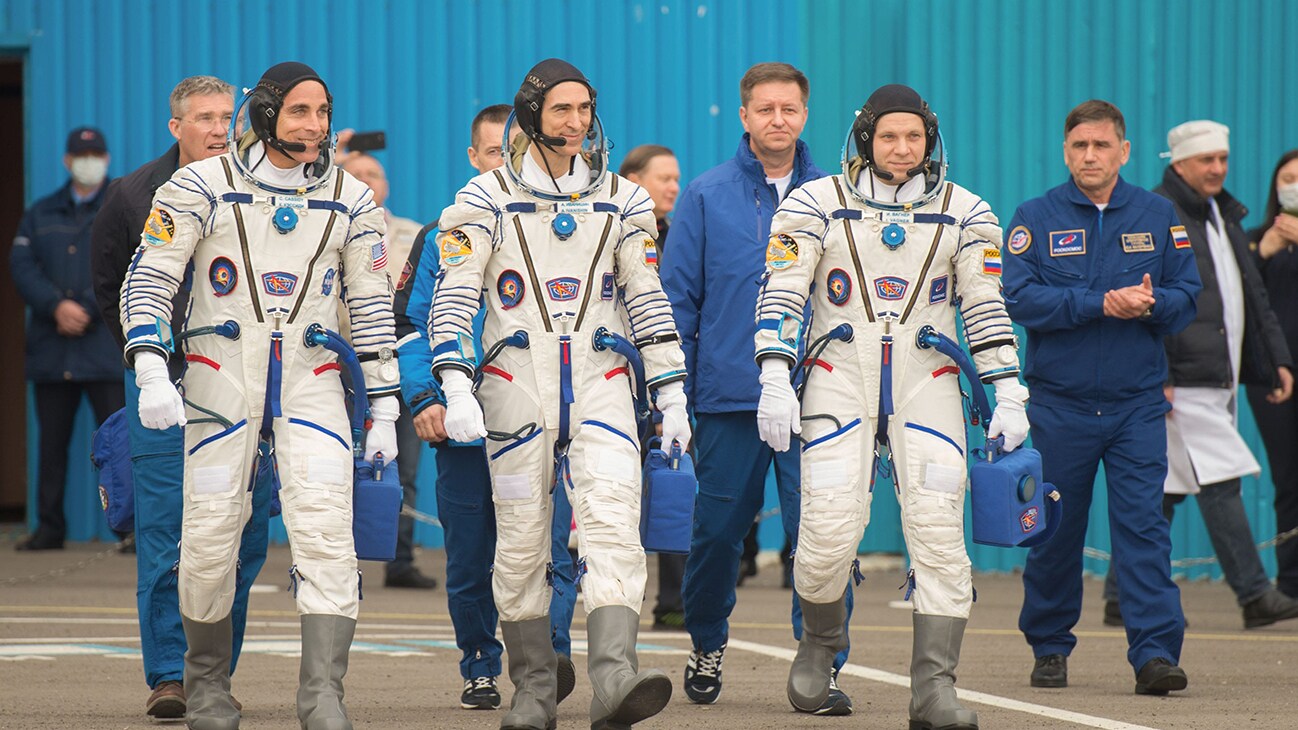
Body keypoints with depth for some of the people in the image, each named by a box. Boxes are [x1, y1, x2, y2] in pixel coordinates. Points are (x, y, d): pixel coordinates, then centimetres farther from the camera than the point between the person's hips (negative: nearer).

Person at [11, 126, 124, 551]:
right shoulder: (41, 214, 16)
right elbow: (22, 266, 4)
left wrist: (86, 311, -14)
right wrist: (57, 306, -13)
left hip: (104, 348, -4)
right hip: (51, 351, 4)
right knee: (51, 441, 5)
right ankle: (49, 528, 11)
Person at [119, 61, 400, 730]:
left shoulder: (350, 201, 7)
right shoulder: (201, 186, -2)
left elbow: (371, 306, 12)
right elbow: (148, 280, -3)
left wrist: (384, 408, 10)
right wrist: (151, 373, -16)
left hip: (311, 380, 1)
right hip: (221, 374, -1)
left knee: (326, 528, -13)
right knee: (210, 532, 0)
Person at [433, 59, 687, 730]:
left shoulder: (621, 201, 9)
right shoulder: (487, 199, 1)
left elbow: (647, 301, 13)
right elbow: (452, 299, -4)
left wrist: (672, 396, 9)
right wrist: (456, 389, -16)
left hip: (600, 385, 1)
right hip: (517, 387, -1)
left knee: (614, 525, -15)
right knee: (521, 543, 3)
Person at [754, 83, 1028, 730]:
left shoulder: (962, 213, 8)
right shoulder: (816, 205, 3)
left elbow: (986, 309, 9)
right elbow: (781, 294, -1)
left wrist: (1008, 396, 2)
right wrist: (775, 380, -12)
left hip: (925, 384, 1)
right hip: (840, 379, -1)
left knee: (938, 530, -11)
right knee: (830, 527, -12)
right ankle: (821, 641, 18)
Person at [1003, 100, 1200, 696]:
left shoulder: (1157, 216, 8)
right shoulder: (1035, 218, 2)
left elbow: (1187, 295, 5)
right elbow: (1019, 299, -10)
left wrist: (1150, 304, -17)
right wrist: (1102, 304, -18)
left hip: (1137, 405, 0)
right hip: (1058, 405, 0)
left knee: (1142, 524, -9)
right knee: (1054, 530, 7)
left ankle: (1156, 652, -14)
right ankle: (1050, 648, 21)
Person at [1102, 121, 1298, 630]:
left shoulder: (1225, 216, 20)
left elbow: (1253, 296, 26)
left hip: (1217, 380, 9)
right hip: (1179, 382, -9)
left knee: (1166, 486, 10)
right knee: (1218, 482, -12)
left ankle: (1123, 595, 14)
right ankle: (1255, 596, -13)